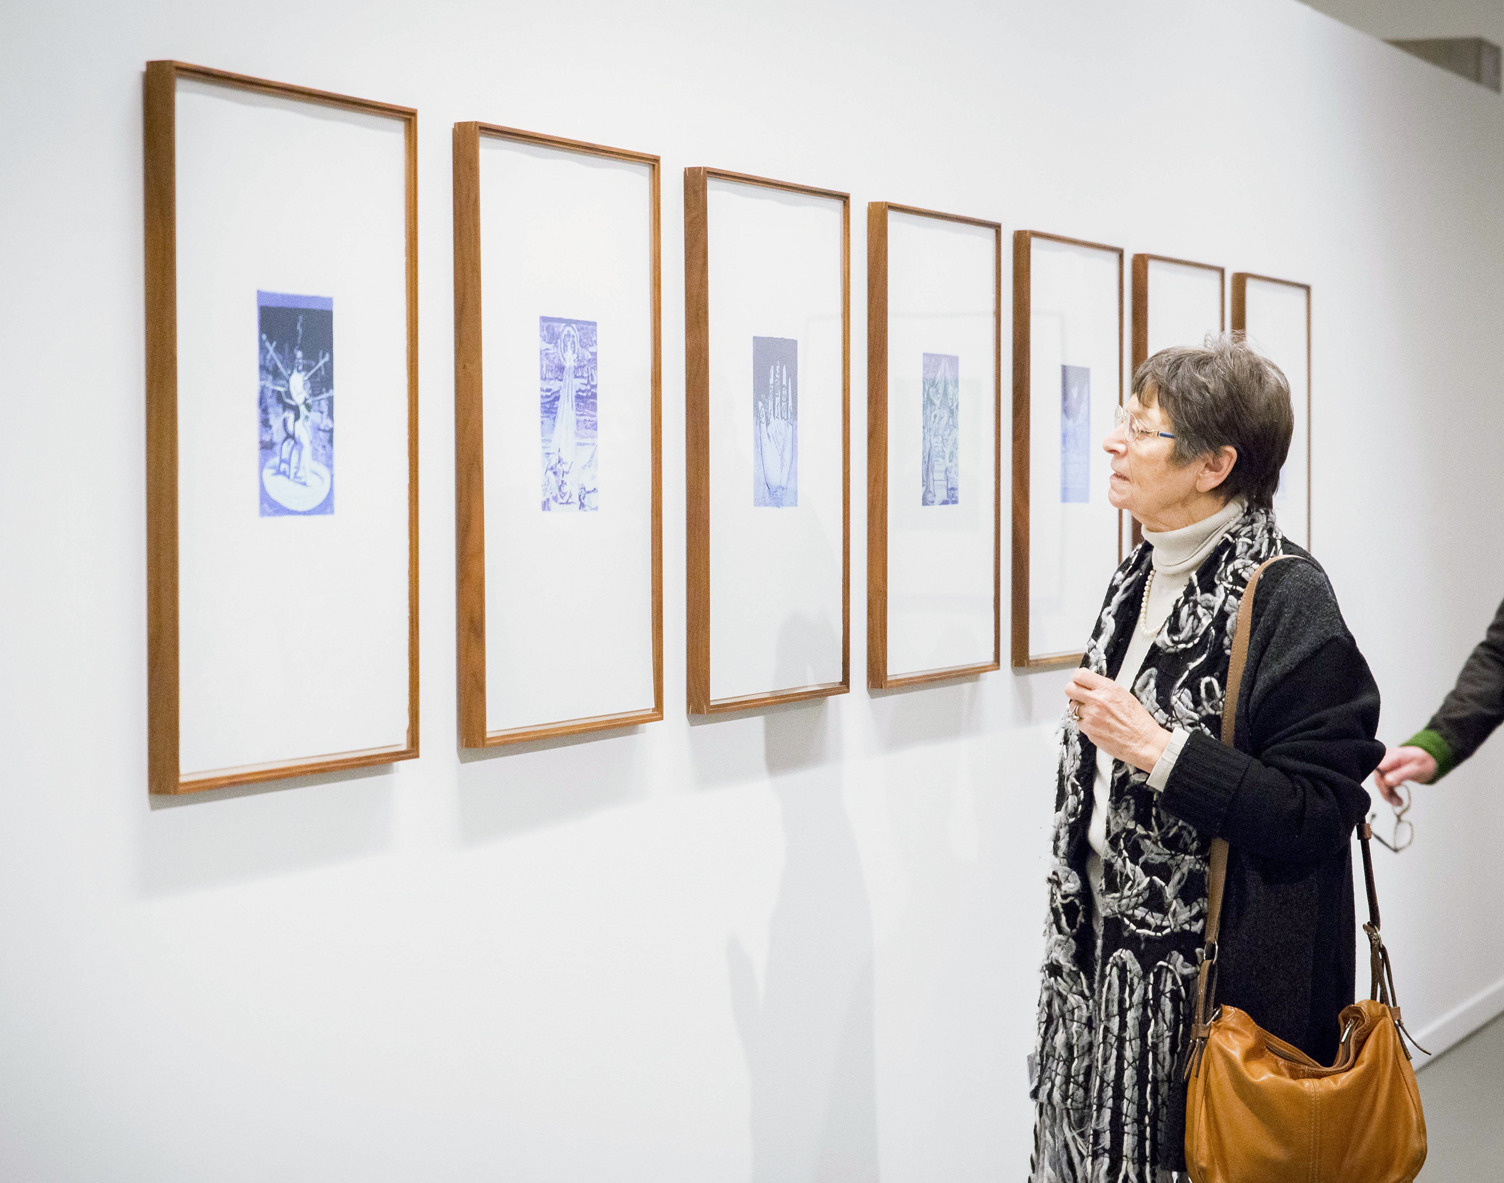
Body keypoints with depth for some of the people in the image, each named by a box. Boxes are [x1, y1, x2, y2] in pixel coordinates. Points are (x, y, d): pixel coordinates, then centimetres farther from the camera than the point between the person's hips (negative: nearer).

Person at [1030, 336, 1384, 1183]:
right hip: (1110, 952, 7)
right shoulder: (1141, 578, 10)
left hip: (1224, 978, -7)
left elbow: (1321, 811, -20)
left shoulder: (1288, 598, -16)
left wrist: (1157, 749, -23)